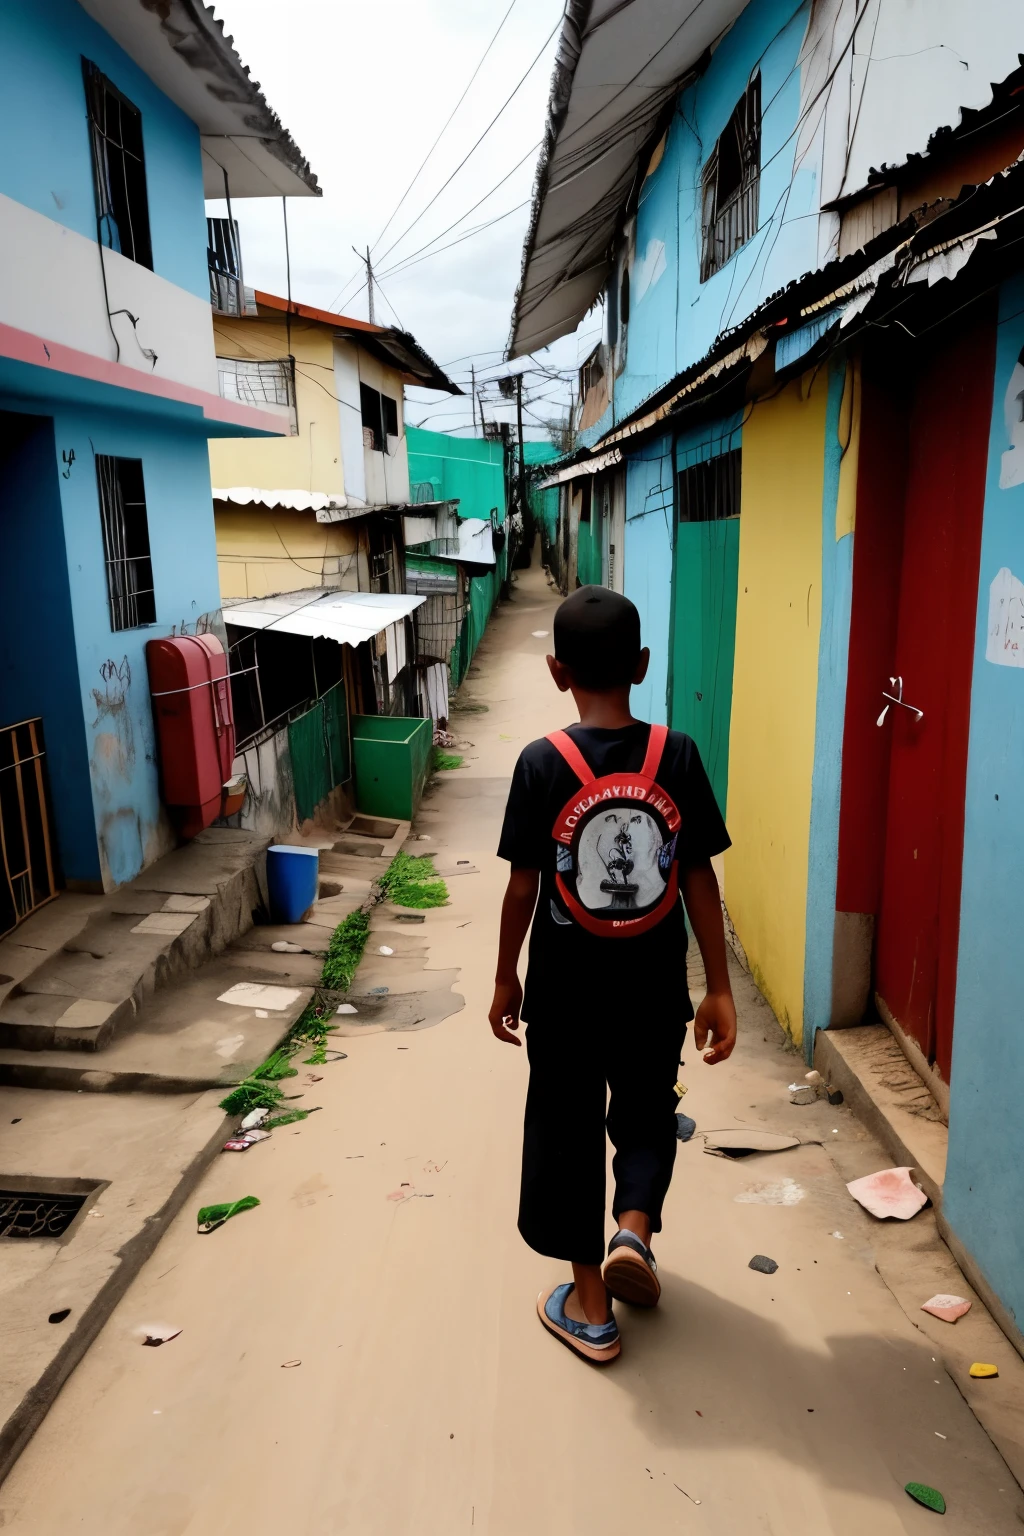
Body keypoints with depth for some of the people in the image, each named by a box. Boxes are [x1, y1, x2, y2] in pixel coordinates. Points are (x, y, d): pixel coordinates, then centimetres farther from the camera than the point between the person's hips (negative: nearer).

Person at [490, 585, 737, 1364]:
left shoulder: (542, 762, -14)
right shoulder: (678, 755, -9)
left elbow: (523, 887, -9)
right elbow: (700, 881, -6)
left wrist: (505, 978, 5)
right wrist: (720, 988, 2)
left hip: (564, 990, -1)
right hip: (654, 989, 2)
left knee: (566, 1130, 15)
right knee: (647, 1113, 27)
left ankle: (590, 1305, 26)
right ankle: (635, 1232, 8)